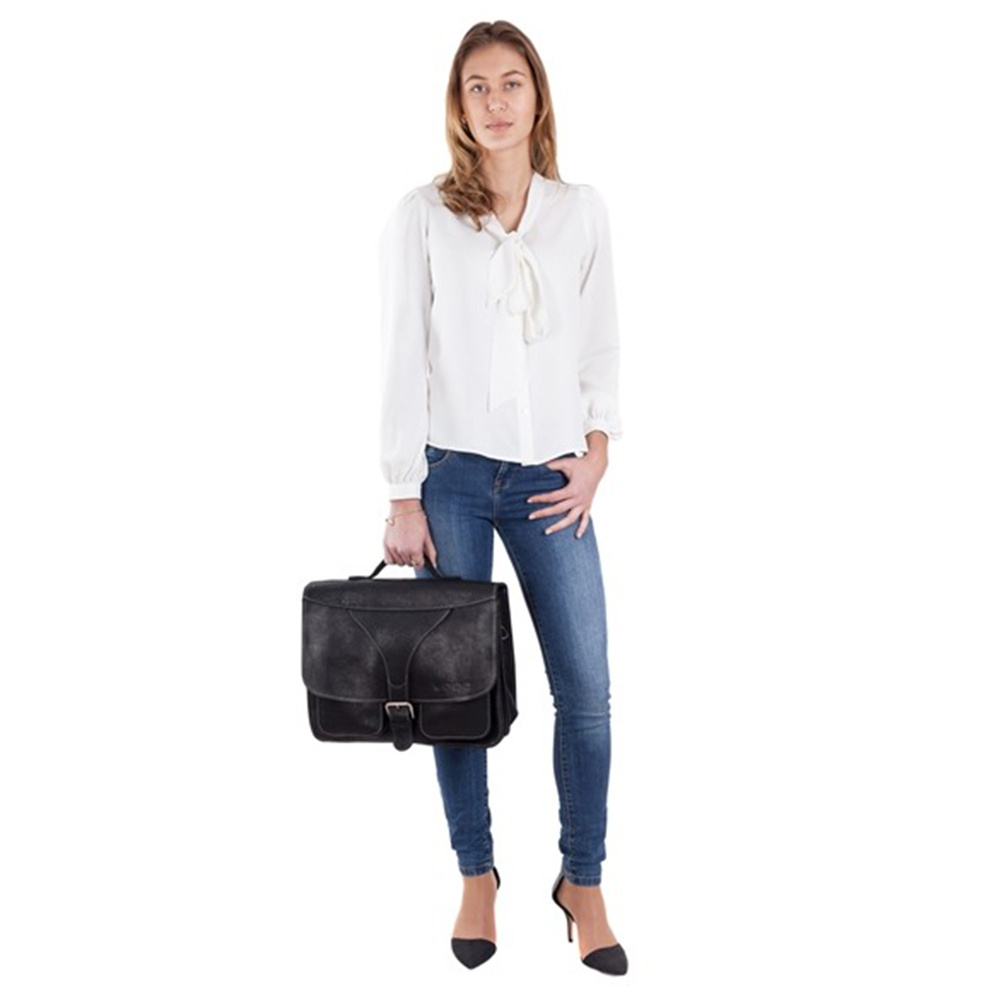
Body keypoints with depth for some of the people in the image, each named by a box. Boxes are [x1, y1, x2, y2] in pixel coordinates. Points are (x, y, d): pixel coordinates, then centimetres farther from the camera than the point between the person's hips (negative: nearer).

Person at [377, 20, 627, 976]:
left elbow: (602, 344, 11)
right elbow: (402, 361, -1)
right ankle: (477, 877, 22)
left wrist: (597, 451, -1)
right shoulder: (420, 215, 1)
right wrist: (403, 496, -5)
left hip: (552, 479, 2)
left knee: (586, 688, -1)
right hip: (451, 474, -1)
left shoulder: (581, 211, 8)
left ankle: (582, 881, 17)